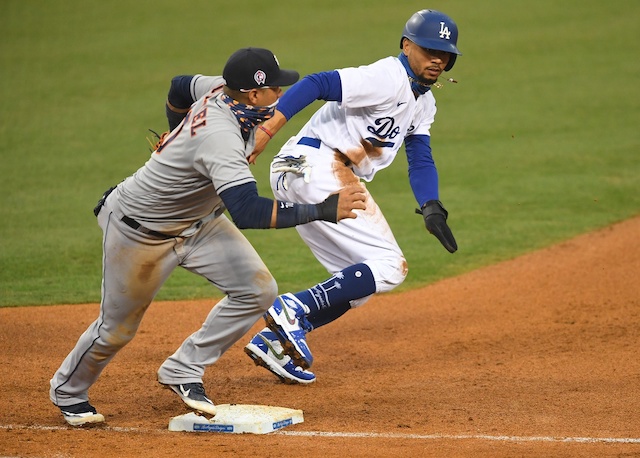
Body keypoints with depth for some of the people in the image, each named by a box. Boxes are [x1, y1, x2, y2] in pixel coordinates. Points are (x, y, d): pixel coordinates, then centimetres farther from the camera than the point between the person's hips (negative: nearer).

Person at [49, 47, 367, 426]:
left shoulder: (222, 89, -14)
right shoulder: (220, 136, -40)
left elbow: (180, 87, 10)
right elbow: (247, 212, -49)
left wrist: (178, 138, 27)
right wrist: (321, 211, -49)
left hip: (198, 220, 8)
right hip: (142, 231, -8)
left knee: (259, 291, -5)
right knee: (118, 329, 8)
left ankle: (183, 372, 9)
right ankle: (68, 391, 37)